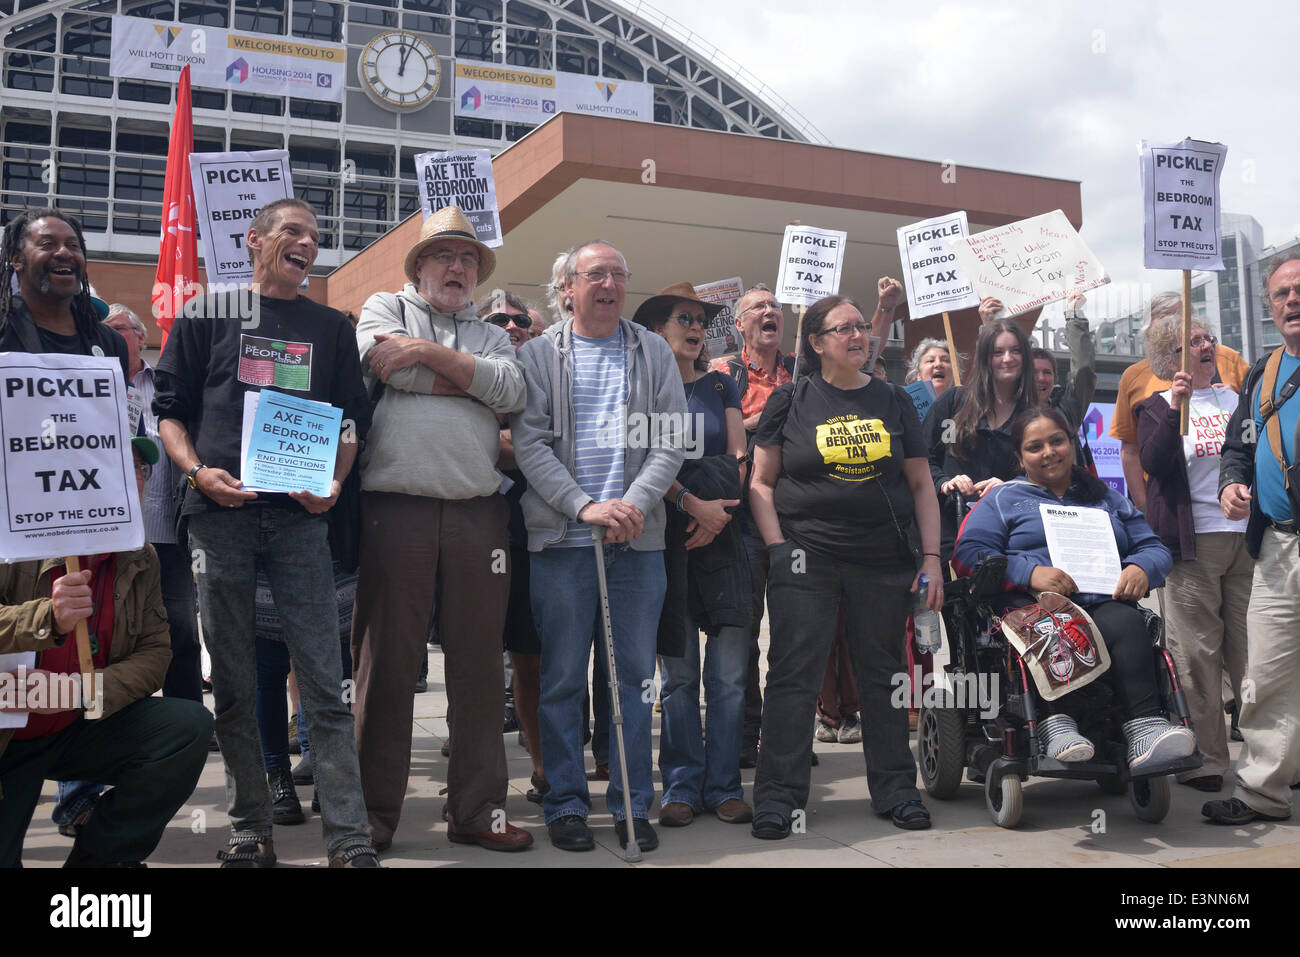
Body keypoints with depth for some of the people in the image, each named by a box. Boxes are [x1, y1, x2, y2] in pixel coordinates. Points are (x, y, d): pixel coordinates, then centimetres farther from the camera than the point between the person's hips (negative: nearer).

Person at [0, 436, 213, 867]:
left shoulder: (141, 561, 1)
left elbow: (155, 650, -4)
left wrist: (83, 692, -22)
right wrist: (49, 620, -40)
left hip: (82, 731, 4)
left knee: (189, 727, -18)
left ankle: (97, 855, -3)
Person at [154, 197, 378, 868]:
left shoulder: (331, 328, 17)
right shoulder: (208, 314, 13)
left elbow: (352, 420, 15)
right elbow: (169, 408, 11)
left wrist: (333, 483, -3)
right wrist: (197, 471, -7)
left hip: (300, 515, 0)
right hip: (220, 511, 0)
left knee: (322, 681, -5)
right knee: (233, 684, 4)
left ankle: (349, 838, -3)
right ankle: (250, 830, 15)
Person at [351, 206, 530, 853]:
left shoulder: (493, 336, 21)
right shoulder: (384, 308, 14)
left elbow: (512, 390, 0)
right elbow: (390, 366, -7)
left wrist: (430, 352, -4)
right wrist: (474, 379, 2)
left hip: (478, 514, 3)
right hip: (395, 506, -3)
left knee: (479, 664, 5)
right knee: (386, 660, -1)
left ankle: (478, 811, 14)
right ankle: (375, 812, 10)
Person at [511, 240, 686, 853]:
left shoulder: (654, 353, 11)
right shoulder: (538, 355, 6)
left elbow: (670, 441, 5)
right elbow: (529, 443, -2)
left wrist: (634, 504, -10)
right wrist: (585, 506, -12)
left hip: (639, 538, 2)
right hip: (561, 537, -1)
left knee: (635, 675, 6)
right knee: (563, 678, 4)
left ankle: (632, 806, 16)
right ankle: (566, 805, 15)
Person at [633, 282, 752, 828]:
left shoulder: (721, 386, 17)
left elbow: (738, 460, 11)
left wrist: (716, 513, -5)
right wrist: (693, 503, -13)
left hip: (721, 537, 3)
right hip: (666, 535, -2)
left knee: (729, 673, -2)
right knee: (678, 673, 0)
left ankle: (722, 786, 6)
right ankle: (683, 786, 9)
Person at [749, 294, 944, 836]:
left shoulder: (893, 402, 11)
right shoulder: (790, 402, 4)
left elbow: (921, 486, 11)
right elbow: (762, 483, 4)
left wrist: (932, 558, 3)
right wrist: (778, 547, -8)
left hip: (884, 563, 2)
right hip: (806, 561, -2)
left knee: (883, 675, 9)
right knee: (793, 675, -2)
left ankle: (895, 790, 22)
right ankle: (778, 796, 7)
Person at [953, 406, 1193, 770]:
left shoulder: (1107, 497, 31)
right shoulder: (1003, 499, 20)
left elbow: (1155, 548, 25)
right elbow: (968, 555, 3)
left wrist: (1141, 568, -2)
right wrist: (1030, 571, -13)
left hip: (1104, 602, 2)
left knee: (1126, 622, -34)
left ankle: (1145, 728, -47)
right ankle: (1055, 723, -47)